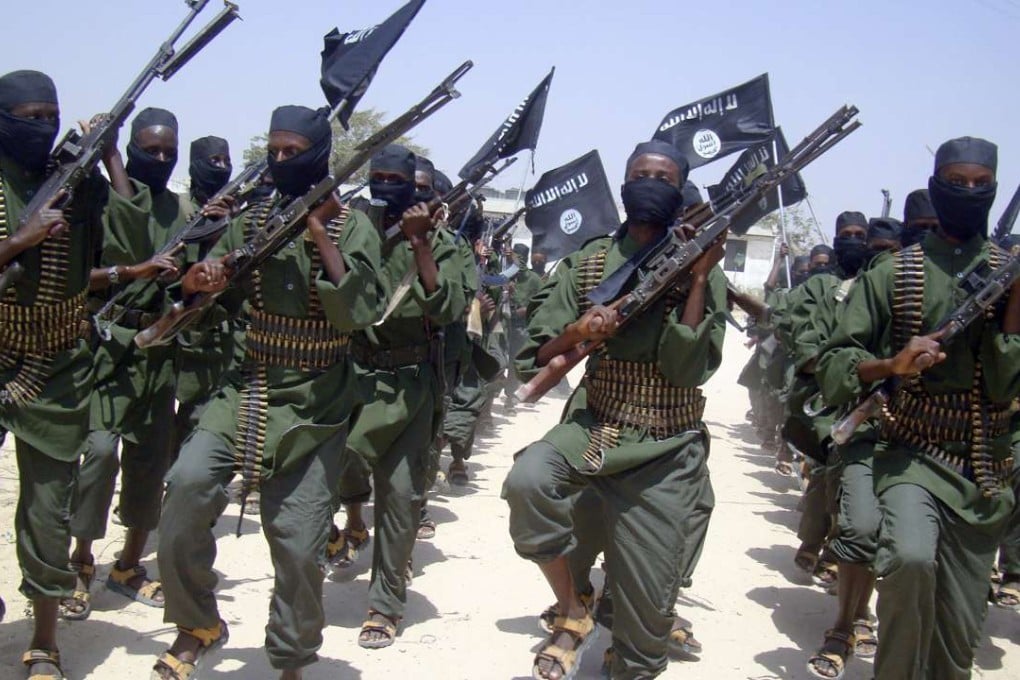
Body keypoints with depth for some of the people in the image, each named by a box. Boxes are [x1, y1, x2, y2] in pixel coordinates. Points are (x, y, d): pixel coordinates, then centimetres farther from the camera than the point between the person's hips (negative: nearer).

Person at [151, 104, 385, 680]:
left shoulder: (352, 225, -4)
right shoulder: (253, 219, 7)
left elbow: (359, 312, -18)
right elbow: (217, 302, 13)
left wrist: (320, 232, -20)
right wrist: (199, 284, -10)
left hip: (316, 405, -3)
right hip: (248, 388, 3)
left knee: (299, 544, -2)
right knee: (189, 483, -20)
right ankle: (198, 625, 2)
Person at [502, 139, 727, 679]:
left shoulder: (702, 275, -2)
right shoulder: (586, 264, 2)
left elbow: (686, 370, -17)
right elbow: (533, 363, 0)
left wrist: (699, 276, -18)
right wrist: (574, 334, -21)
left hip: (664, 452, -1)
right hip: (592, 425, 1)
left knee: (647, 600, 2)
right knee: (527, 482, -30)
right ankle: (572, 611, -7)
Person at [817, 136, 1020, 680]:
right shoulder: (892, 274, 0)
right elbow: (832, 364, -2)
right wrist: (891, 364, -20)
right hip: (912, 456, -2)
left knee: (959, 633, 8)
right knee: (910, 558, -32)